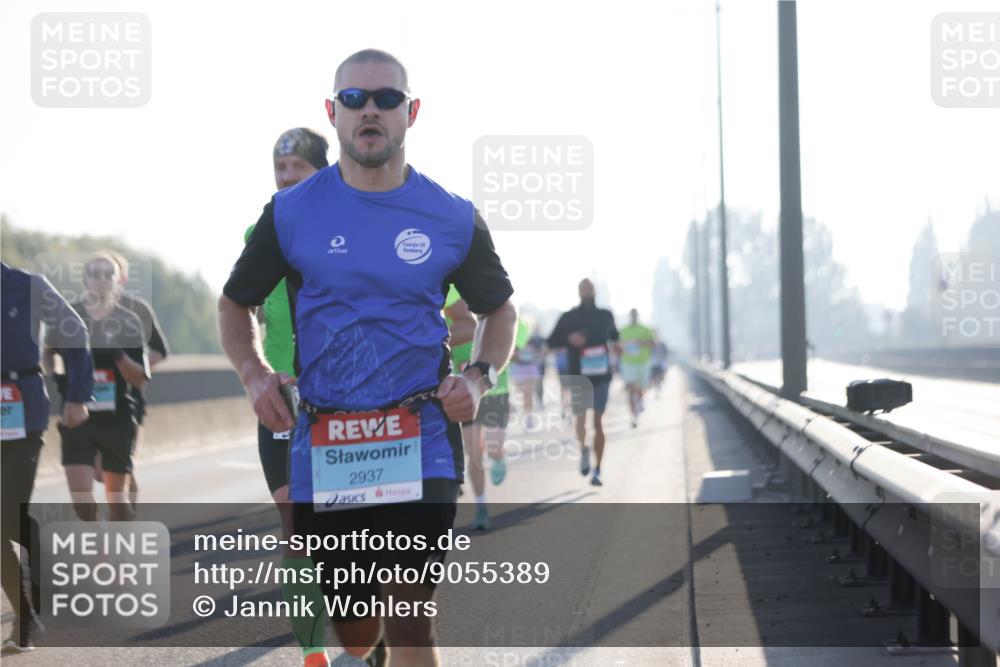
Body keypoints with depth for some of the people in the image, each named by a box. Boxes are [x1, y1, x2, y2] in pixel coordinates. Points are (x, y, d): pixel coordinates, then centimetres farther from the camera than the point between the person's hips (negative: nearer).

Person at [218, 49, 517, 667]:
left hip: (420, 448, -1)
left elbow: (500, 309, 16)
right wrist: (255, 373, -3)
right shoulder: (291, 212, 4)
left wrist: (479, 376, -4)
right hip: (322, 452, 2)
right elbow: (236, 303, 16)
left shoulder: (452, 217, 3)